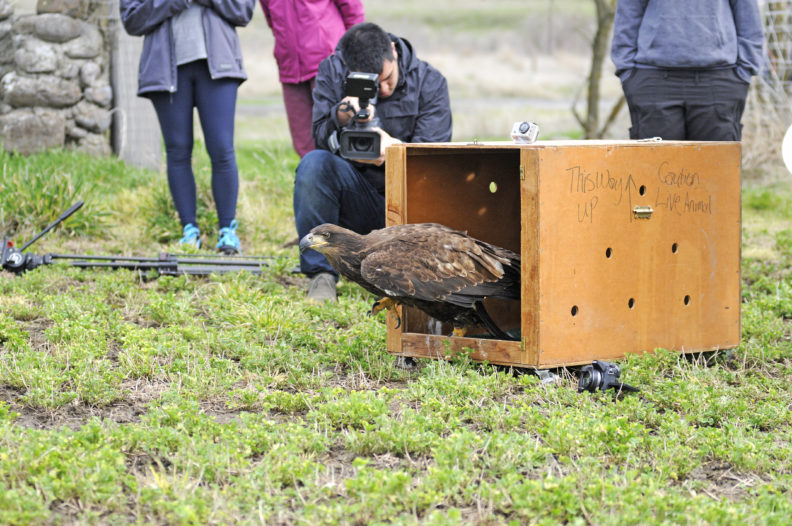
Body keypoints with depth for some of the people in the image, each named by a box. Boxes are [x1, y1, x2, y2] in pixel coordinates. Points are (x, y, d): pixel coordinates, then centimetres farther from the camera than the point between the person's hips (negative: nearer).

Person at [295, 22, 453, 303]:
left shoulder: (430, 82, -4)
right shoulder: (331, 72, -2)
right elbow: (321, 138, -10)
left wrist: (395, 148, -32)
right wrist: (341, 118, -33)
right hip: (356, 200, 0)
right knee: (314, 163, -30)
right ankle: (321, 274, -18)